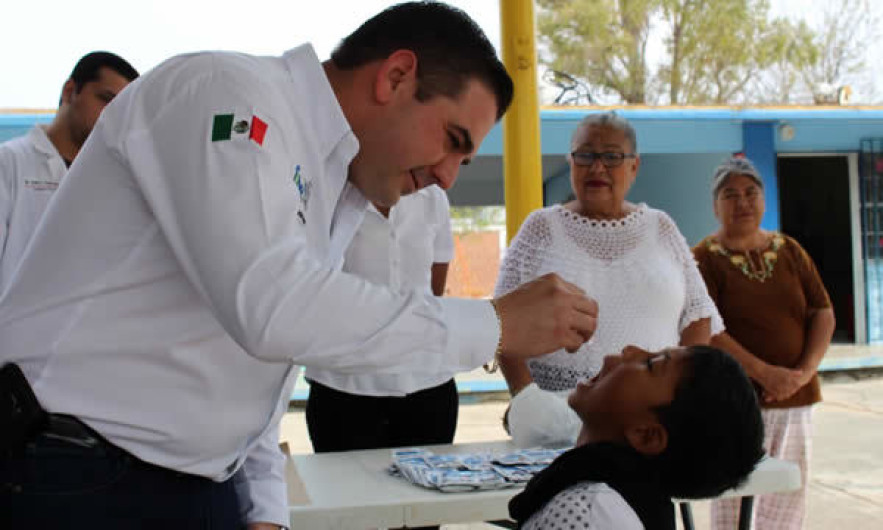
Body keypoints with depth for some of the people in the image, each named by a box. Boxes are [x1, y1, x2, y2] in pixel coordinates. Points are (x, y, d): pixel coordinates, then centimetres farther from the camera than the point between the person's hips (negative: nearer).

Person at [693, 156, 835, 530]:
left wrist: (806, 370, -8)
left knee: (789, 499, 9)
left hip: (795, 400, 5)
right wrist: (764, 373, -19)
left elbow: (824, 313, 8)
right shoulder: (705, 258, -3)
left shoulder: (788, 250, 11)